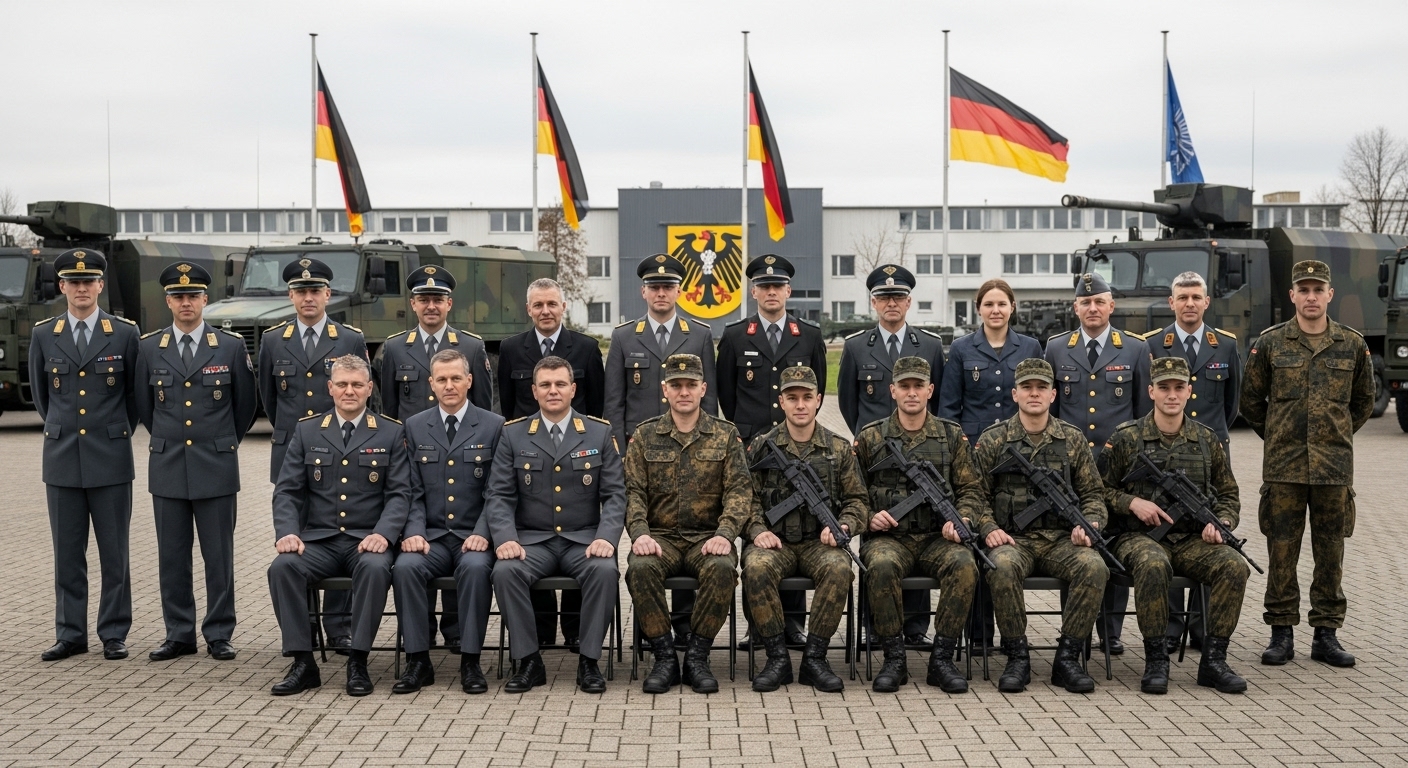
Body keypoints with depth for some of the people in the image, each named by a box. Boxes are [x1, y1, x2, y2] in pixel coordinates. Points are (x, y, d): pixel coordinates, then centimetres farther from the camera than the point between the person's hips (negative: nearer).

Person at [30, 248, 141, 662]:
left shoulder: (125, 332, 0)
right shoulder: (44, 335, 6)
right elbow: (40, 394, 18)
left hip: (111, 459, -2)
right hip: (62, 458, 2)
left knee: (114, 552, 3)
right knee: (67, 553, 7)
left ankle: (114, 634, 12)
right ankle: (70, 634, 16)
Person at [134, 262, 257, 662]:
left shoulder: (231, 346, 0)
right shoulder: (148, 347, 5)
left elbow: (246, 404, 10)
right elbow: (143, 405, 17)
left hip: (217, 467, -2)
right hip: (167, 468, 2)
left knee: (219, 555, 3)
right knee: (172, 556, 7)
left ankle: (219, 634, 12)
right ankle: (179, 634, 17)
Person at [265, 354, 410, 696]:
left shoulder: (391, 433, 7)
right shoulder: (306, 431, 12)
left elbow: (399, 493, 0)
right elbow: (287, 490, 7)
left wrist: (383, 533, -19)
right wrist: (287, 532, -11)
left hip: (367, 541, -2)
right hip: (317, 540, 2)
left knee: (375, 568, -34)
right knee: (282, 567, -27)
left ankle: (358, 661, -21)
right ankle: (303, 662, -16)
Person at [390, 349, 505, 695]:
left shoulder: (494, 426, 4)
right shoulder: (415, 426, 12)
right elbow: (414, 491, 8)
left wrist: (482, 533, -14)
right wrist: (414, 532, -9)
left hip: (474, 536, -2)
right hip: (432, 536, 2)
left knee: (476, 567, -34)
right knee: (405, 567, -28)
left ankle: (470, 661, -21)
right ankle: (418, 660, -16)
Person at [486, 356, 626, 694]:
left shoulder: (600, 433, 7)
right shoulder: (513, 434, 8)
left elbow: (614, 494, 2)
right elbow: (498, 495, 2)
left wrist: (606, 537, -16)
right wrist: (505, 538, -16)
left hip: (583, 539, 0)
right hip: (532, 540, 1)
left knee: (604, 570, -32)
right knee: (505, 571, -30)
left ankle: (589, 660, -15)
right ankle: (529, 661, -14)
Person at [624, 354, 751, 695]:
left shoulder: (725, 435, 8)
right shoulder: (644, 436, 10)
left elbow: (739, 490, -1)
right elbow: (633, 492, 2)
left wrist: (724, 533, -18)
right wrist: (640, 533, -17)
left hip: (707, 536, 0)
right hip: (660, 536, 1)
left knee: (722, 569, -33)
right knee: (640, 568, -32)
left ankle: (697, 656, -15)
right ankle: (665, 656, -15)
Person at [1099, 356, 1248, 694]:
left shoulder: (1207, 440, 10)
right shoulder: (1126, 438, 0)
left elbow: (1229, 496, 18)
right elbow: (1099, 490, 4)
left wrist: (1220, 523, -2)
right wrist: (1132, 502, -13)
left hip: (1192, 540, 4)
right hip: (1138, 537, -3)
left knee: (1235, 566, -25)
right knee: (1153, 565, -38)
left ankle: (1213, 660, -13)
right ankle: (1156, 660, -22)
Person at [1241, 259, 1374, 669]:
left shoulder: (1352, 344, 5)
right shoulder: (1270, 343, 1)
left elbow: (1363, 401, 19)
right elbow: (1251, 401, 10)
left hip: (1335, 467, 1)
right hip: (1283, 467, -1)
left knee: (1330, 554, 7)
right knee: (1282, 552, 2)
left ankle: (1327, 634, 16)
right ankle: (1282, 633, 11)